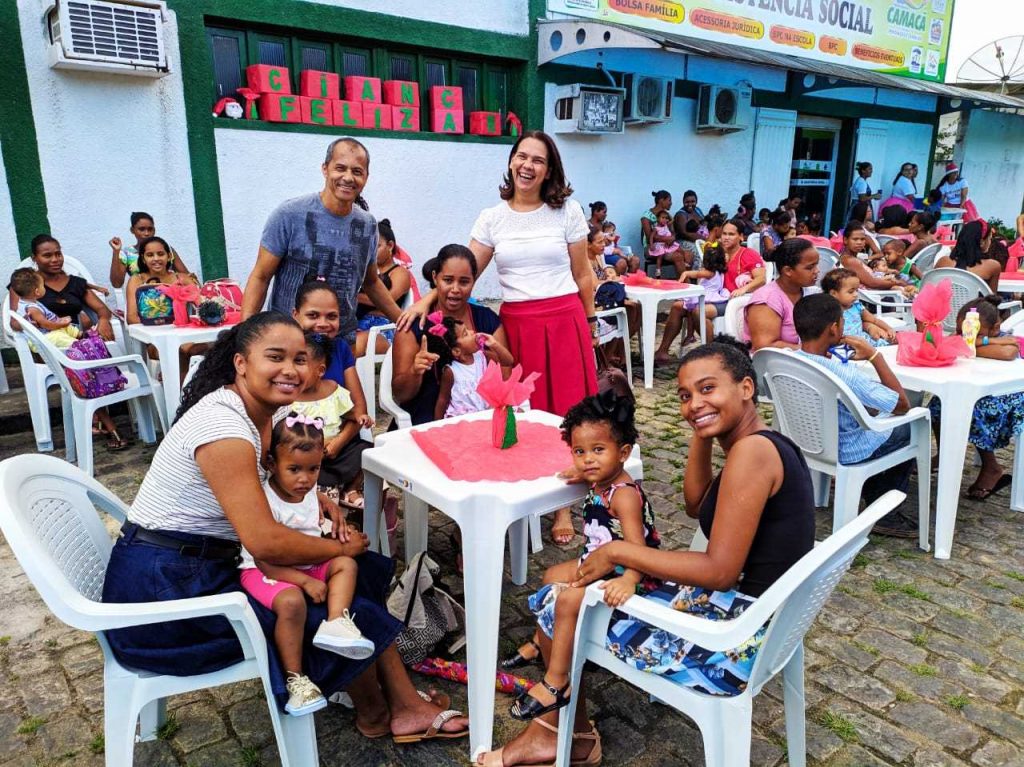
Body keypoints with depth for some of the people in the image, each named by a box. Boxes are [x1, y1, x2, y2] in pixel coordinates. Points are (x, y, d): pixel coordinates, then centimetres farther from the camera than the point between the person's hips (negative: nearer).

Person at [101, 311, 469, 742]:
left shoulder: (270, 411, 1)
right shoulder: (223, 425, -26)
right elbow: (264, 541, -32)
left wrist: (320, 502, 1)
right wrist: (339, 548, -15)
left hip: (210, 564, 9)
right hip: (162, 589, -9)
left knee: (364, 572, 3)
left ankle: (405, 706, 12)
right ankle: (374, 715, 18)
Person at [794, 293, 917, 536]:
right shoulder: (845, 375, -34)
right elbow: (902, 405, -22)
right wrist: (874, 355, -20)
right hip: (845, 452, -6)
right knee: (910, 428, 19)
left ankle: (872, 498, 36)